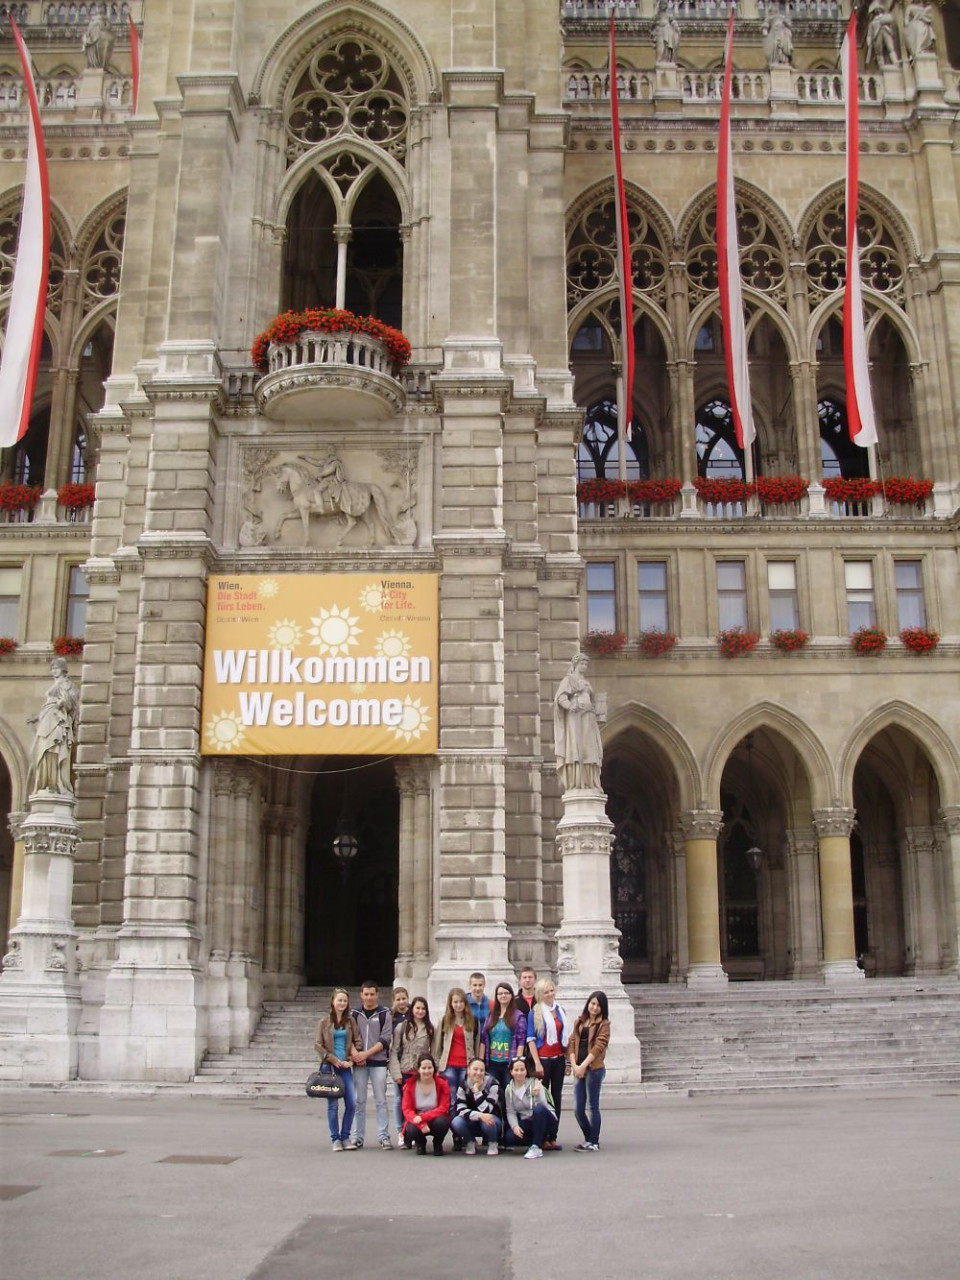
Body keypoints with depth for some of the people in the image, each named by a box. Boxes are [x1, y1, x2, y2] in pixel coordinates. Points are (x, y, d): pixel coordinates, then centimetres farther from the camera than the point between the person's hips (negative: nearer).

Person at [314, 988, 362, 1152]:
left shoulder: (351, 1021, 9)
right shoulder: (324, 1022, 2)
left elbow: (357, 1042, 7)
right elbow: (317, 1044, -2)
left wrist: (351, 1060, -6)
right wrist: (334, 1060, -8)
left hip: (345, 1066, 3)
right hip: (329, 1066, -3)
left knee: (352, 1103, -3)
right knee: (333, 1104, -2)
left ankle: (345, 1137, 12)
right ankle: (335, 1139, 9)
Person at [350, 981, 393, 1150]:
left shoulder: (385, 1014, 3)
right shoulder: (355, 1014, 9)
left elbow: (385, 1039, -4)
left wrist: (366, 1053, -13)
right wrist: (355, 1054, -12)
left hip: (378, 1062, -2)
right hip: (359, 1064, 2)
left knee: (381, 1101, -2)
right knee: (359, 1101, 5)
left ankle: (384, 1137, 2)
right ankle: (358, 1137, 12)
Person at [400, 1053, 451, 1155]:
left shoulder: (442, 1084, -8)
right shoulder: (410, 1085, -7)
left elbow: (443, 1108, -13)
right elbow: (407, 1109, -10)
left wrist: (423, 1117, -26)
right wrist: (421, 1124, -28)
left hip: (435, 1120, 0)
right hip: (417, 1121, 0)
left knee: (442, 1122, -35)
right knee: (411, 1130, -33)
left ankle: (438, 1144, 2)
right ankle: (420, 1143, 7)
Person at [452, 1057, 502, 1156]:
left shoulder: (492, 1084, -20)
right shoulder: (463, 1086, -12)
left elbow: (486, 1111, -27)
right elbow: (461, 1110, -22)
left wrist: (476, 1091, -33)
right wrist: (480, 1115, -38)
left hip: (490, 1122, -2)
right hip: (472, 1123, 2)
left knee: (487, 1123, -37)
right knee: (456, 1122, -29)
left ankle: (492, 1144, -3)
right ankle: (470, 1143, 2)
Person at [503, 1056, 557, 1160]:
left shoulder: (535, 1083, -14)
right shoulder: (509, 1089, -2)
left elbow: (542, 1105, -26)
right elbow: (510, 1112, -4)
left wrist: (537, 1095, -46)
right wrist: (515, 1126, -23)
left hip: (544, 1119, -4)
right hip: (526, 1122, 4)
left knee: (538, 1109, -38)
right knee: (510, 1137, -26)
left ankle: (536, 1147, -25)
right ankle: (541, 1141, 1)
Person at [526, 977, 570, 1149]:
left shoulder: (560, 1011, 10)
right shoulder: (535, 1013, -4)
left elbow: (565, 1036, 16)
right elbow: (531, 1039, -8)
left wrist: (568, 1060, 12)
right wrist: (537, 1063, -14)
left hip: (558, 1058, 5)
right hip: (542, 1059, -5)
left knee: (556, 1096, 6)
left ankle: (552, 1137, 12)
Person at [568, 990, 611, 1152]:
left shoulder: (603, 1024, -1)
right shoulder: (579, 1022, 15)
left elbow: (599, 1046, -10)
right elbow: (572, 1042, 8)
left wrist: (583, 1066, -16)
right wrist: (574, 1065, -6)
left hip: (594, 1069, -5)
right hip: (578, 1070, 5)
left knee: (593, 1106, 0)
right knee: (578, 1109, 6)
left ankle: (594, 1142, 11)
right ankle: (589, 1139, 23)